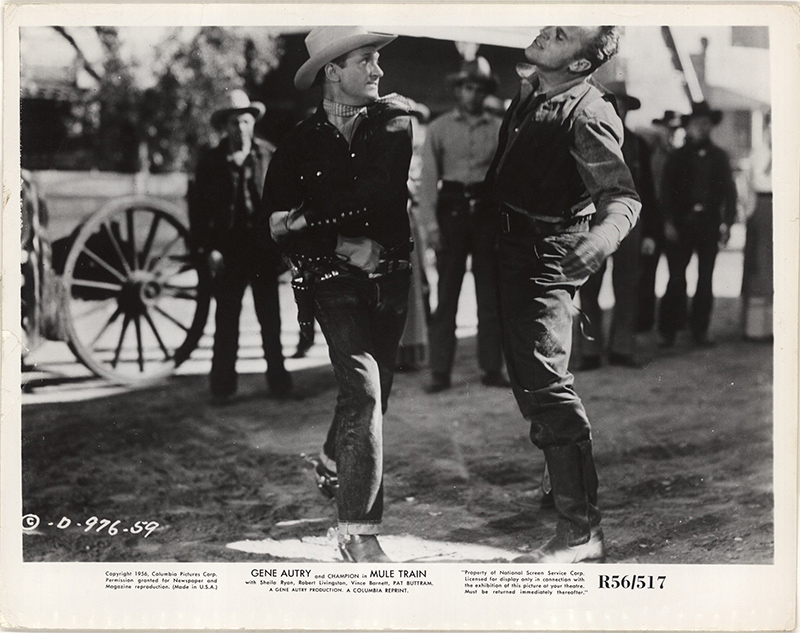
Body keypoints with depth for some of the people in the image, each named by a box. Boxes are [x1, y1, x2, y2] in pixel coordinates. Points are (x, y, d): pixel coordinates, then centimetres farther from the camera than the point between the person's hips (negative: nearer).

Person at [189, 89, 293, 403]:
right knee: (226, 322, 4)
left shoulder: (269, 155, 2)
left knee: (271, 319, 9)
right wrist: (209, 248, -6)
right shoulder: (210, 162, 1)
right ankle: (222, 385, 12)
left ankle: (278, 379, 18)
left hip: (265, 248, 1)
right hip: (228, 252, 0)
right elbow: (198, 209, 1)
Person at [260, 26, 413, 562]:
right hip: (334, 280, -3)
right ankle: (358, 532, -14)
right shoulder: (300, 144, 4)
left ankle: (336, 457, 47)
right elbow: (276, 224, 2)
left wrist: (305, 220, -12)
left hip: (390, 277, 3)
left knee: (376, 389, 15)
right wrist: (345, 247, -11)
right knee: (363, 391, -17)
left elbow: (380, 192, -12)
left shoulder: (395, 122, 3)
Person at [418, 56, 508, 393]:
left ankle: (492, 368, 12)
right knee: (446, 293, 0)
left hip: (487, 210, 1)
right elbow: (429, 176, 0)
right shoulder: (439, 128, 5)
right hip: (452, 209, -1)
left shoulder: (499, 129, 7)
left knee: (490, 293, 5)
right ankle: (440, 371, 3)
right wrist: (430, 221, -9)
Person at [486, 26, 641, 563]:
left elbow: (623, 196, -30)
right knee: (529, 382, 19)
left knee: (545, 384, -16)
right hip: (510, 243, 10)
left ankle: (581, 532, -13)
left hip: (545, 258, -10)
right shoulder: (530, 89, 6)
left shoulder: (587, 116, -20)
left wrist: (603, 237, -50)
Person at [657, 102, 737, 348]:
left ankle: (700, 330, 10)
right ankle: (668, 331, -1)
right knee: (677, 277, -6)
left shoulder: (718, 156, 12)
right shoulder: (677, 157, 6)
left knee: (705, 278, 4)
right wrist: (668, 222, -7)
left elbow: (729, 191, 11)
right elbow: (668, 191, 3)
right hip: (682, 222, -2)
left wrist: (726, 222, 1)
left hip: (710, 223, 2)